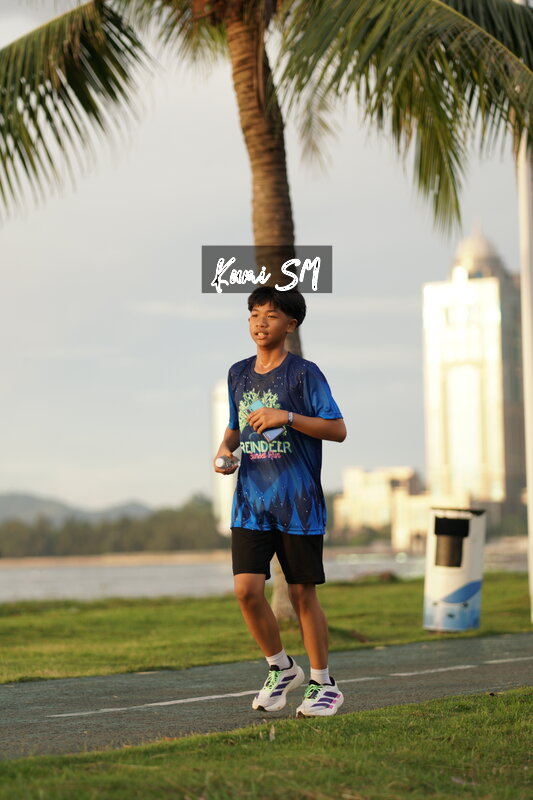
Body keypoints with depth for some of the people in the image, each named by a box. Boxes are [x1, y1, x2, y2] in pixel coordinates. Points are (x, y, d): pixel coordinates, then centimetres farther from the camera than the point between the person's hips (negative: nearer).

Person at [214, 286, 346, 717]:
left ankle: (323, 683, 18)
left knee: (302, 594, 2)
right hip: (251, 502, 4)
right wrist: (225, 449, 4)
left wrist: (287, 416, -21)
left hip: (298, 503, -4)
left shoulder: (304, 373, -6)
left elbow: (338, 429, -11)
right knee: (247, 589, -7)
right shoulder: (238, 374, 12)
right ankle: (281, 668, 15)